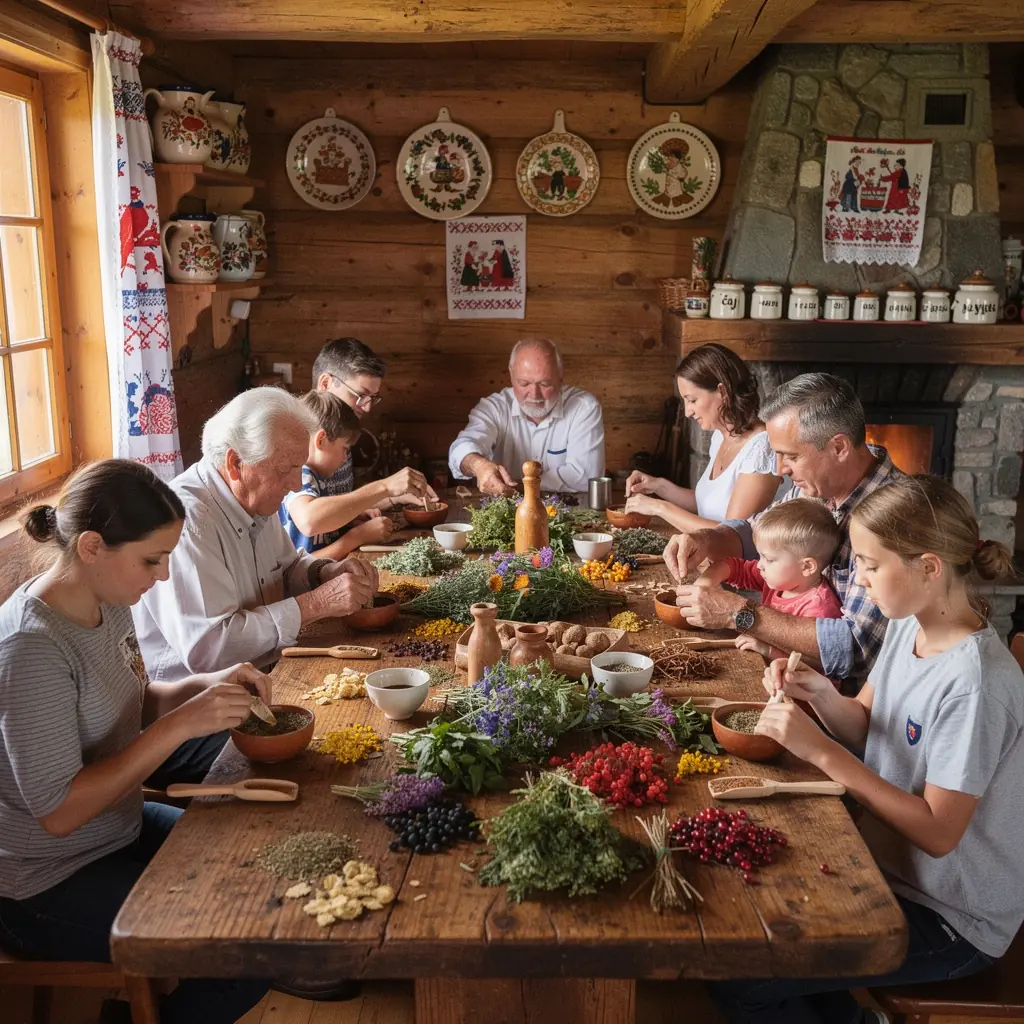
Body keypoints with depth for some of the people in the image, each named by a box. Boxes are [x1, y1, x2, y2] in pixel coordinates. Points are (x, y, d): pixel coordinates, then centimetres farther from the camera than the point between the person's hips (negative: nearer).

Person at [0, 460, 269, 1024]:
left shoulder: (107, 604, -4)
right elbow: (58, 812, -26)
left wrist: (204, 685, -8)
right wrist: (182, 724, -29)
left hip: (121, 828, 9)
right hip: (47, 886, -8)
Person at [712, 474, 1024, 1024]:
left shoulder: (976, 683, -27)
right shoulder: (907, 626, -2)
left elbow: (938, 832, -24)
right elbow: (868, 728, 7)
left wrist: (821, 751, -26)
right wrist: (820, 695, -14)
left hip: (950, 920, -8)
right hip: (892, 867, 8)